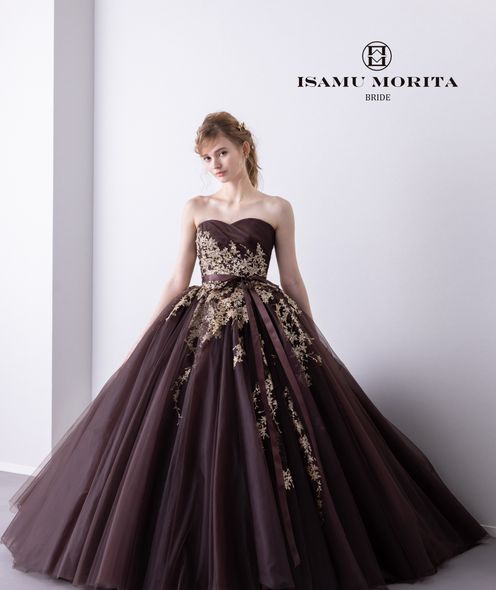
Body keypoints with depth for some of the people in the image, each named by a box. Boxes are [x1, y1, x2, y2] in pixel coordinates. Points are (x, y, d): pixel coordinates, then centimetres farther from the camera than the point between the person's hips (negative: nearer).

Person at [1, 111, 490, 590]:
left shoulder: (276, 209, 6)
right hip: (202, 327, 3)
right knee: (192, 441, -1)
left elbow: (292, 280, 8)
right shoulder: (195, 208, 12)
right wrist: (143, 339, 6)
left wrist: (315, 344, 8)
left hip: (264, 330, -2)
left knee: (262, 441, -6)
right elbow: (178, 280, 11)